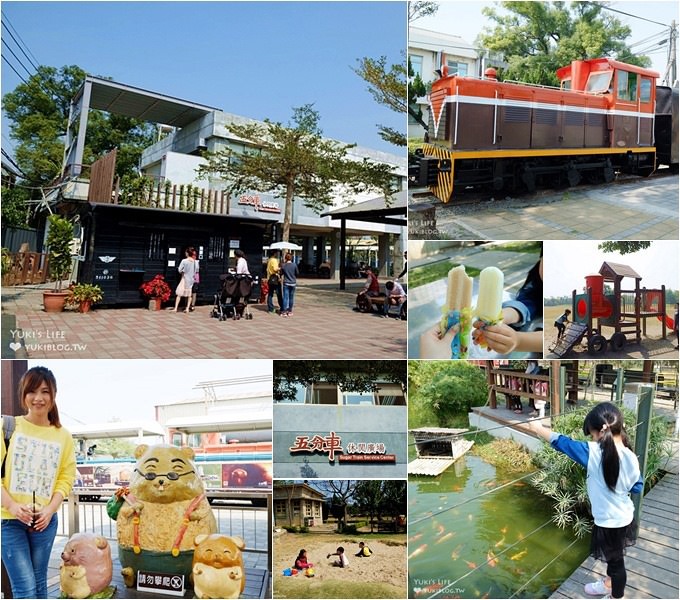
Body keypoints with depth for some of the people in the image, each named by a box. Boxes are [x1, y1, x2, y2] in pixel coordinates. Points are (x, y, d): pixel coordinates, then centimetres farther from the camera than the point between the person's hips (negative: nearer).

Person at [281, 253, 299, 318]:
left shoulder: (283, 265, -7)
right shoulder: (294, 265, -7)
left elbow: (281, 273, 5)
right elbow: (297, 273, 3)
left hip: (286, 283, -1)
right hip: (293, 283, 1)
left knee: (285, 297, 0)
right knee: (291, 298, 9)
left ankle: (284, 311, -4)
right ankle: (290, 311, 14)